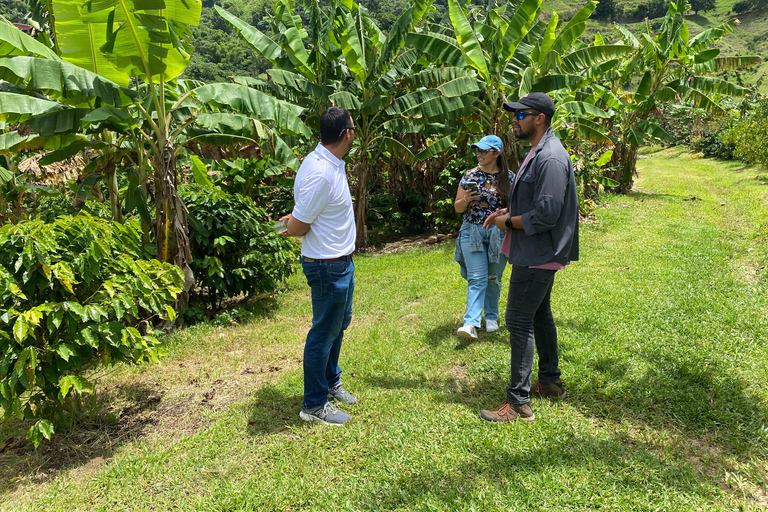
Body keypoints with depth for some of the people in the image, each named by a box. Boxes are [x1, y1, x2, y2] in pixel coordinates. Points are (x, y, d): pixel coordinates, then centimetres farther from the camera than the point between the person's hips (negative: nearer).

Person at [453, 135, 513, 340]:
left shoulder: (509, 178, 1)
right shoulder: (470, 176, 2)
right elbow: (457, 208, 5)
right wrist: (466, 199, -15)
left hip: (498, 234, 0)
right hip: (472, 233, 0)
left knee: (493, 278, 11)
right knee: (477, 279, -8)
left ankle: (491, 317, 28)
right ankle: (471, 324, -14)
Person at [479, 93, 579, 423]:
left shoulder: (551, 158, -21)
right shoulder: (537, 152, 13)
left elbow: (546, 214, -26)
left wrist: (509, 223, -13)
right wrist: (507, 212, 7)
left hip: (537, 256, -11)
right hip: (537, 254, 11)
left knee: (518, 321, -7)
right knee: (539, 315, 19)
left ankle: (519, 402, 0)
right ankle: (550, 382, 34)